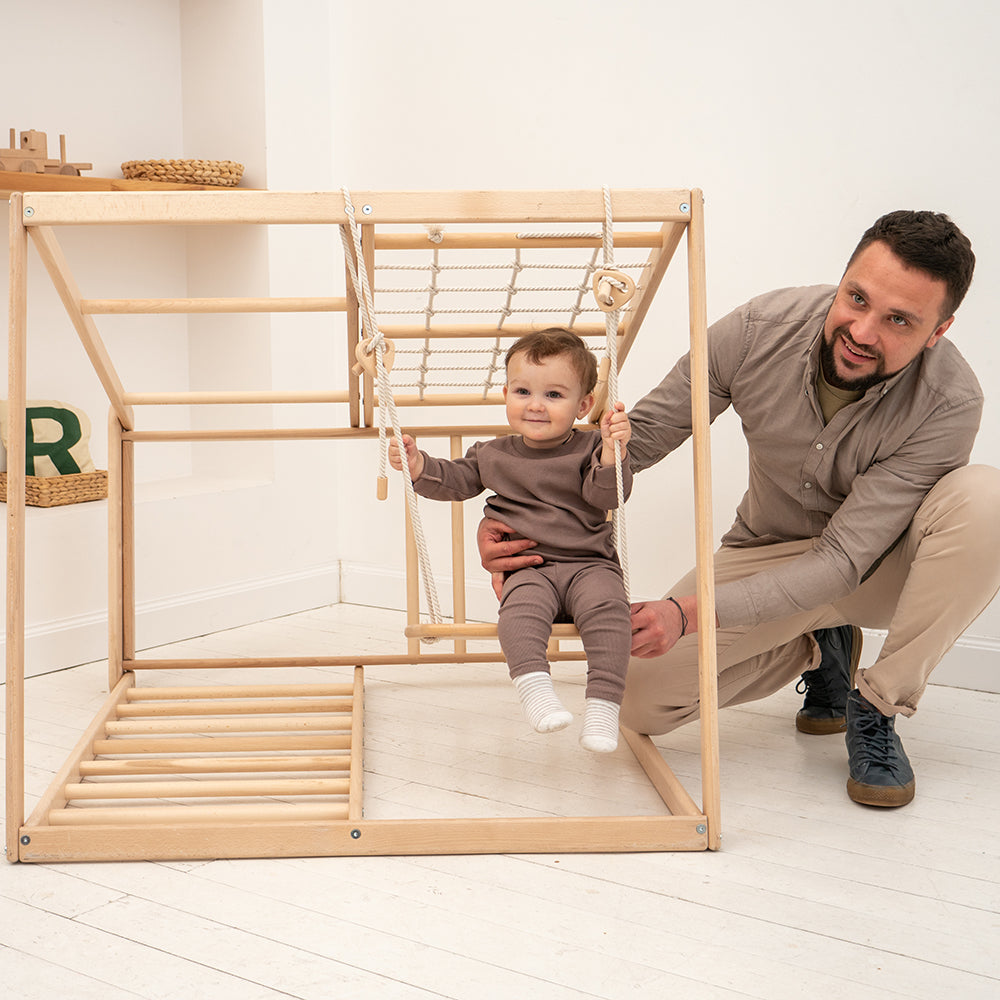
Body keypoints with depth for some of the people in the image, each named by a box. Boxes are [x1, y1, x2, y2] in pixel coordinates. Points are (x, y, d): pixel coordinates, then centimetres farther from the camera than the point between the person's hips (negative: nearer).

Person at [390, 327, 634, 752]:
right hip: (528, 568, 1)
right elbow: (455, 480, 25)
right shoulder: (494, 455, 14)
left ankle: (603, 705, -32)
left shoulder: (589, 448, 3)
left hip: (590, 564, -1)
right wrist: (418, 464, 8)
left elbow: (607, 496, -11)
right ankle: (534, 687, -44)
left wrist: (613, 452, -28)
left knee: (606, 607, -31)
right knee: (522, 607, -33)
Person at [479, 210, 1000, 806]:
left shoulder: (950, 402, -29)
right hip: (771, 553, 2)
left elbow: (845, 559, -31)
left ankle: (877, 708, -15)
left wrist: (691, 613, -42)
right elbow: (637, 437, -13)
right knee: (638, 696, -14)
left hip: (883, 567, -2)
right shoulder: (760, 330, -23)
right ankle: (819, 649, 13)